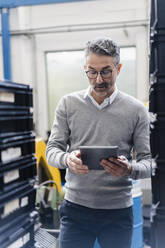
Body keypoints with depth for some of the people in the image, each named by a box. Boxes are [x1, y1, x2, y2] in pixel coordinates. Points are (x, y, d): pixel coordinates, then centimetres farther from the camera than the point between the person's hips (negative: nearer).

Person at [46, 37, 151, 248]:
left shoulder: (136, 110, -1)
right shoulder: (68, 104, 3)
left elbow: (148, 161, -1)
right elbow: (52, 149, 3)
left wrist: (130, 169, -23)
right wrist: (67, 159, -20)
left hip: (118, 212, 0)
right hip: (75, 209, 1)